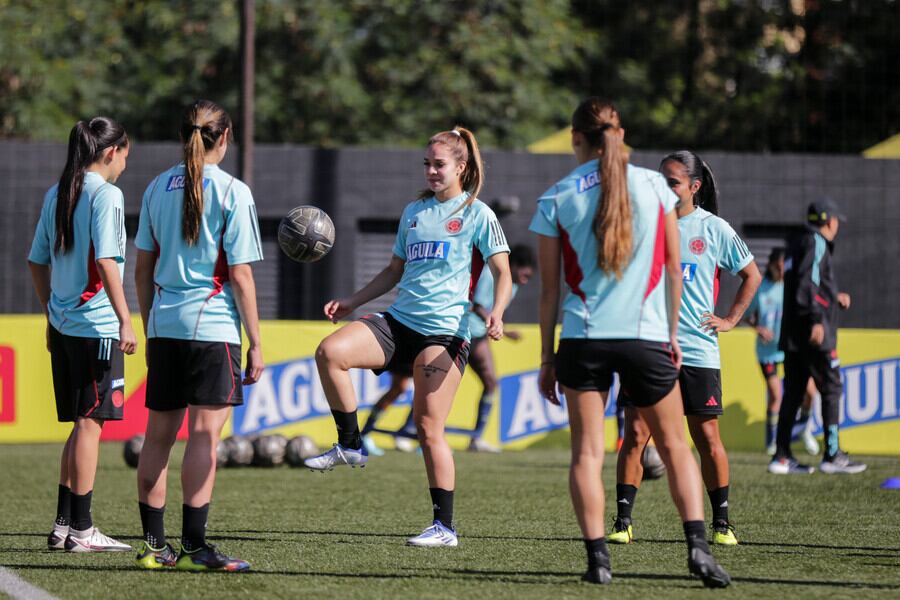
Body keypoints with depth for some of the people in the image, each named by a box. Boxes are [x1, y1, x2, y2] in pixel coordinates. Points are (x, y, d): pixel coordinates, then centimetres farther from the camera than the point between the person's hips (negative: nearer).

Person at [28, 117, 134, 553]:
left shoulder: (56, 195, 13)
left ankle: (64, 526, 16)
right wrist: (125, 320, -20)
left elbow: (37, 262, 17)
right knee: (89, 424, -3)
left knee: (82, 426, 15)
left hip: (63, 323, 8)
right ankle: (80, 530, -1)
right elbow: (105, 261, -20)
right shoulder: (105, 195, -11)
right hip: (96, 325, -8)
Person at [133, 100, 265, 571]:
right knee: (204, 434, -6)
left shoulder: (158, 188, 9)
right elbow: (240, 276, -8)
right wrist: (255, 344, -4)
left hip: (163, 325, 6)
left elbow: (143, 268, 13)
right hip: (212, 325, -5)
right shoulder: (232, 192, -6)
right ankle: (193, 546, -9)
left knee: (158, 434, 10)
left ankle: (154, 545, 13)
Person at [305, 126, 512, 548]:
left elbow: (502, 272, 0)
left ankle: (444, 526, 0)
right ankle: (350, 446, -6)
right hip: (398, 322, 6)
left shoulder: (477, 214, 1)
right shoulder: (413, 212, 18)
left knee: (429, 428, -9)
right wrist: (352, 302, 19)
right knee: (329, 352, -19)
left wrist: (496, 312, -19)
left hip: (444, 330, -6)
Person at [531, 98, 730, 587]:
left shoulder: (555, 200, 1)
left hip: (583, 337, -1)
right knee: (674, 446, 11)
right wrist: (672, 332, 16)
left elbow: (550, 290, 3)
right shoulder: (653, 185, 3)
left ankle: (597, 557, -7)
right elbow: (673, 268, 6)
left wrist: (546, 357, 10)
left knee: (586, 453, 4)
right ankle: (697, 544, -6)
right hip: (646, 335, 1)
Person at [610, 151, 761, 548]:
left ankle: (721, 522, 13)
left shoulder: (714, 229, 3)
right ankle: (623, 521, -1)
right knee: (635, 433, -5)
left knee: (707, 437, 1)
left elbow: (752, 275, 14)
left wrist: (731, 319, 8)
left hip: (698, 348, -1)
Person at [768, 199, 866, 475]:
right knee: (831, 389, -4)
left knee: (793, 392, 8)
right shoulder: (816, 243, -7)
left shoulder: (797, 244, 21)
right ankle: (832, 456, -5)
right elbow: (807, 282, -20)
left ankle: (782, 457, 6)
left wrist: (835, 297, 30)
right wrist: (817, 320, -24)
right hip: (815, 335, -9)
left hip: (792, 335, 9)